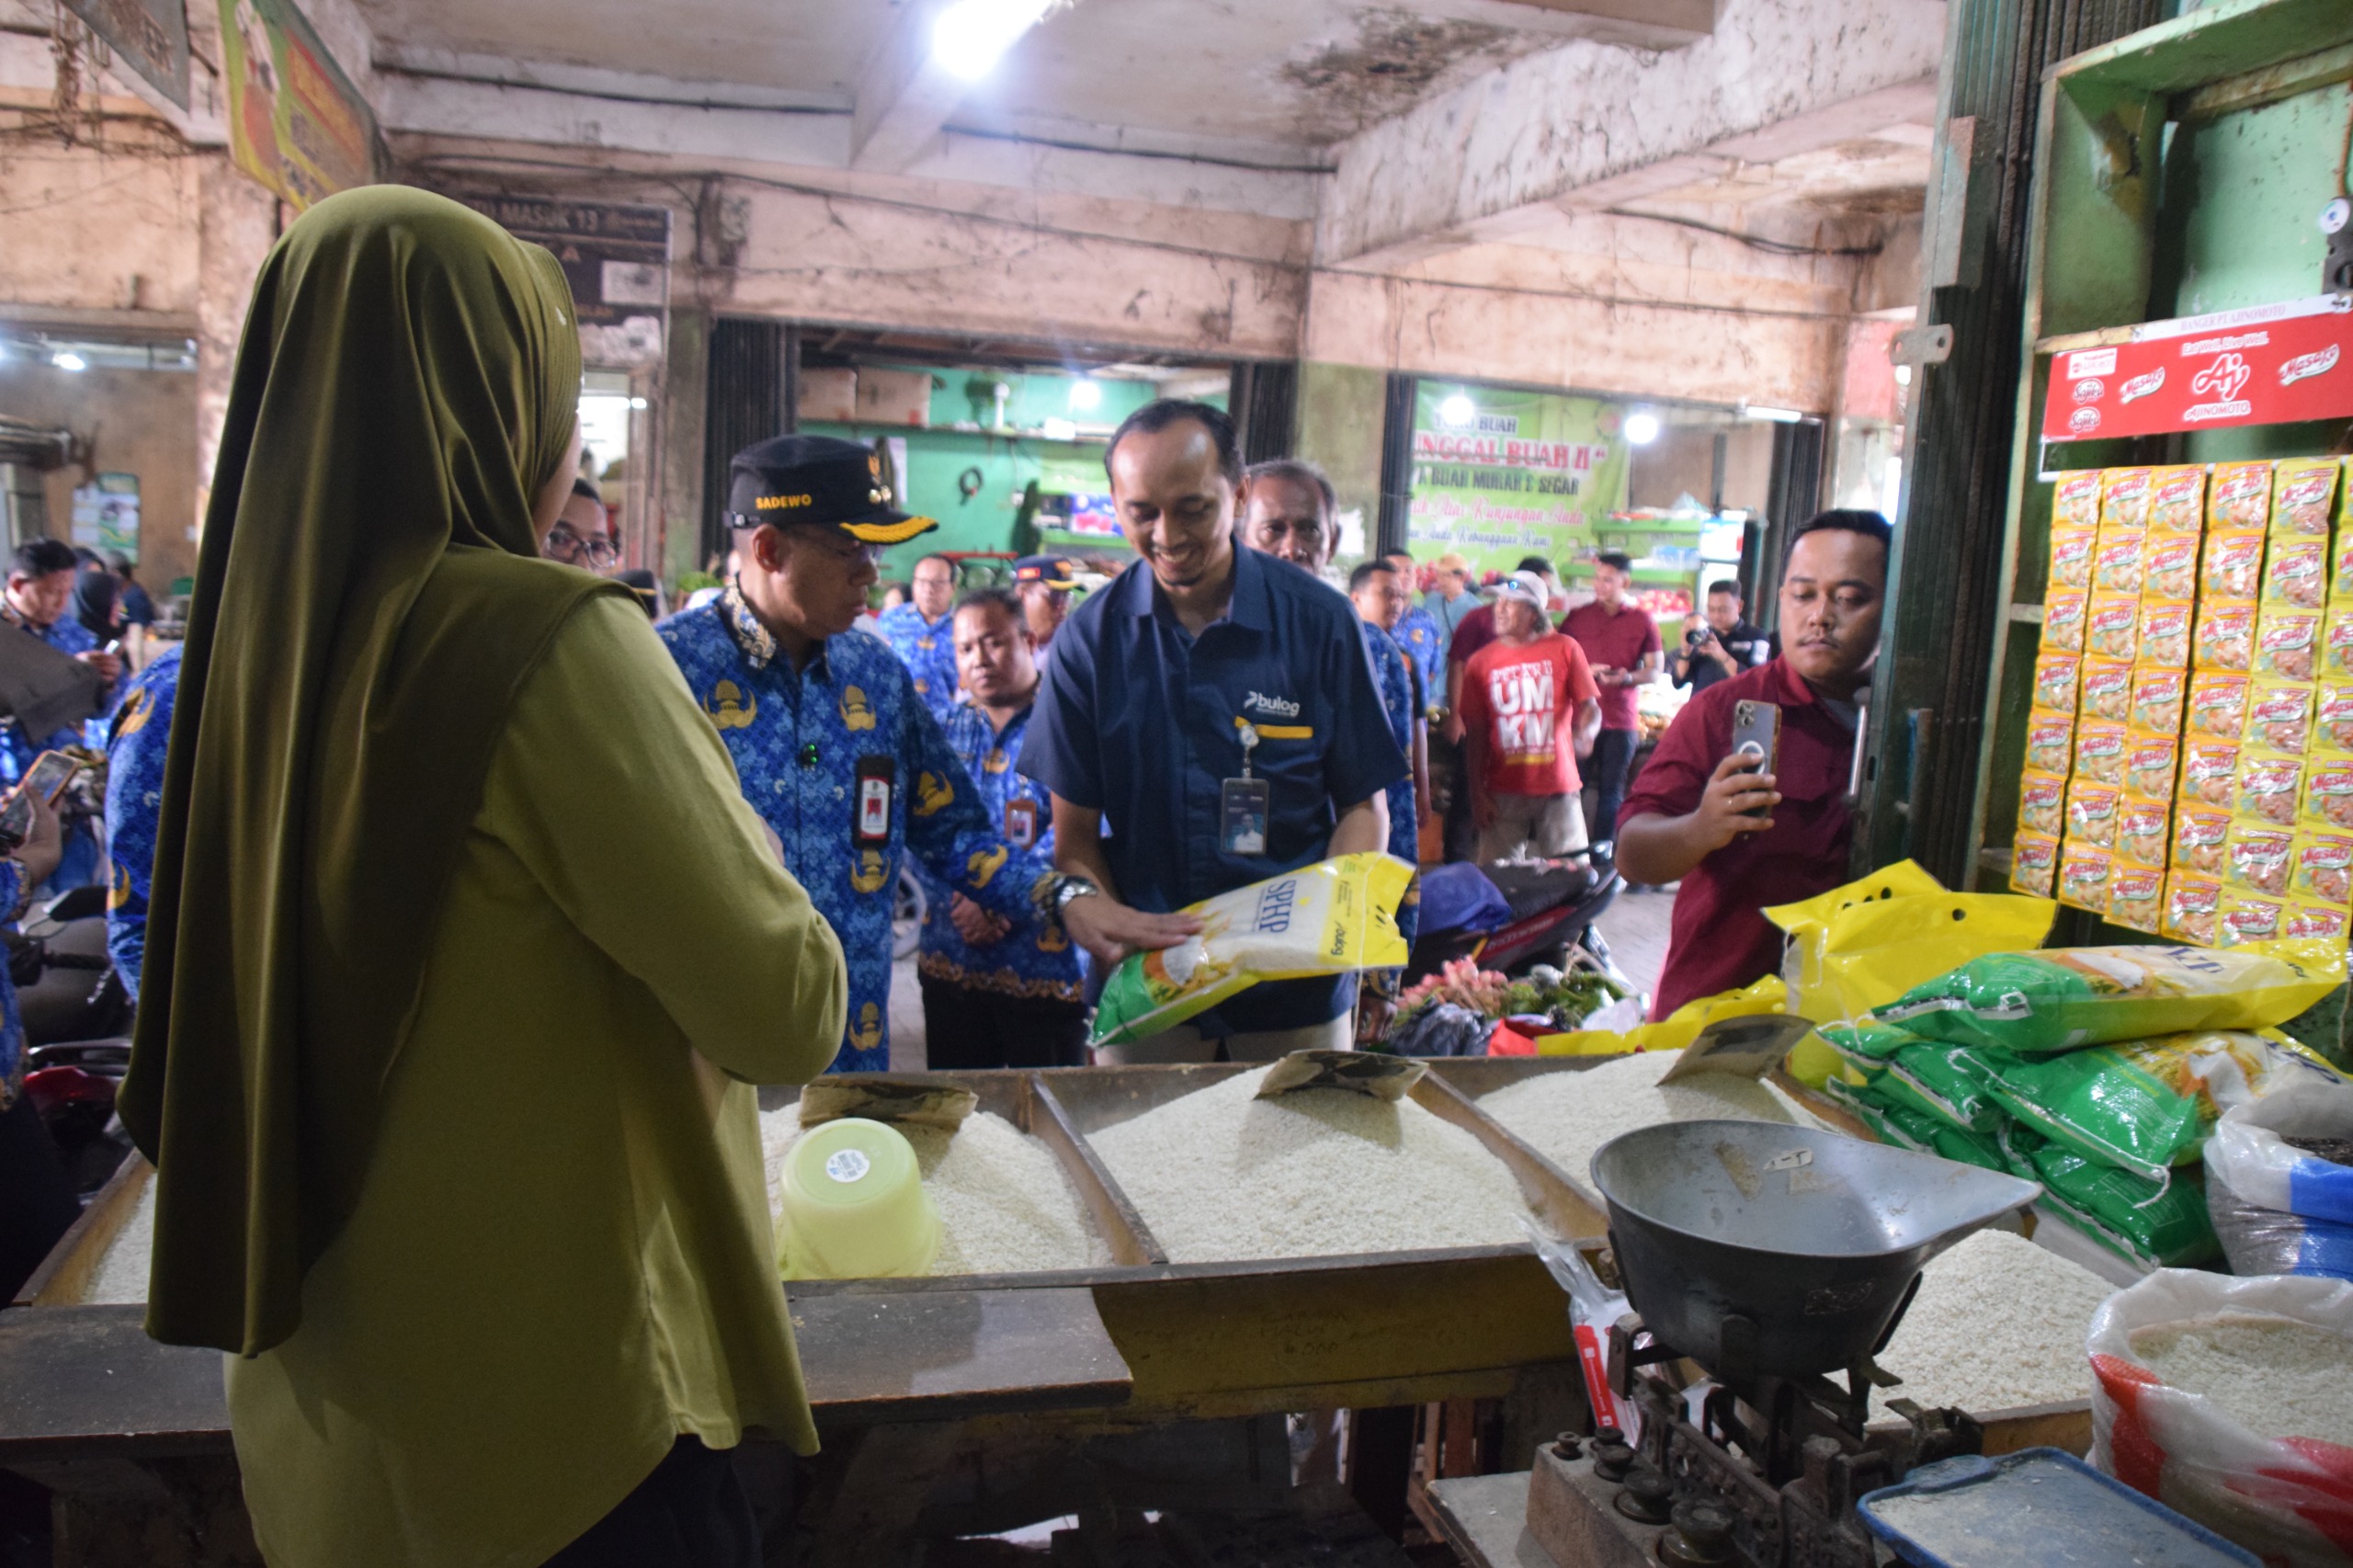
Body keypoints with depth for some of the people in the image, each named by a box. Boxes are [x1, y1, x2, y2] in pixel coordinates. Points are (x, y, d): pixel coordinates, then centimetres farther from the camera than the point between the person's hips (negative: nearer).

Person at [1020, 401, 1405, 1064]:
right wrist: (1081, 896, -21)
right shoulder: (1091, 636, -4)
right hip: (1142, 984, 1)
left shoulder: (1320, 621, -6)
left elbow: (1363, 803, -1)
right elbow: (1075, 820, 0)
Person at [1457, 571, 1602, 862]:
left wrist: (1585, 733, -23)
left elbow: (1590, 706, 1)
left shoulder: (1564, 649, 2)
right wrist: (1476, 793, -2)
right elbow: (1474, 732, 3)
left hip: (1558, 786, 0)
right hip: (1503, 792, 1)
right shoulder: (1481, 661, 4)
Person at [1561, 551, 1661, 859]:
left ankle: (1602, 845, 17)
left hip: (1621, 720, 0)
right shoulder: (1577, 616, 5)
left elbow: (1654, 671, 3)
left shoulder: (1642, 621, 3)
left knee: (1611, 788, 6)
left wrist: (1627, 677, -17)